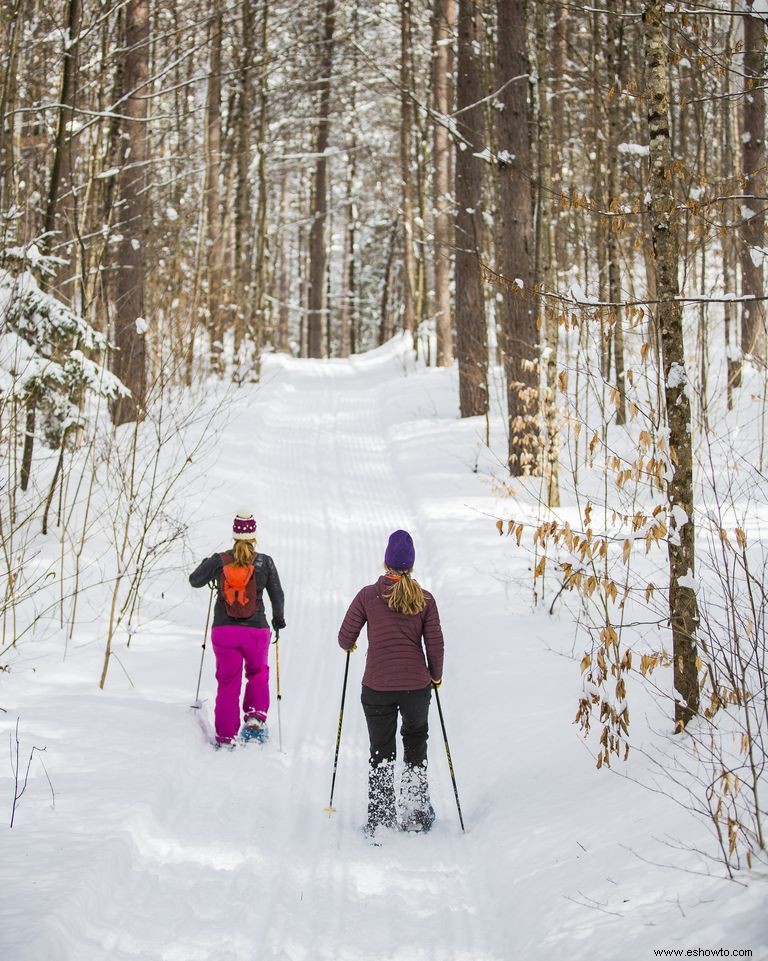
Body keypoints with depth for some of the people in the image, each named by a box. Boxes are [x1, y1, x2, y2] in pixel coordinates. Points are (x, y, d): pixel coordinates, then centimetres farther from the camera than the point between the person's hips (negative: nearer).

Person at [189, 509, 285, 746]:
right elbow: (277, 595, 3)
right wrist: (279, 618, 21)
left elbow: (195, 581, 11)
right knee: (258, 674, 26)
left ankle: (225, 736, 11)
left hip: (224, 631, 0)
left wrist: (206, 565, 30)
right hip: (255, 631, 0)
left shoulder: (219, 561, -5)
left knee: (227, 682, 12)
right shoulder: (265, 562, -6)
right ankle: (255, 717, 10)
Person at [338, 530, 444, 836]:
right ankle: (417, 813, 18)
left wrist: (349, 645, 24)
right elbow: (435, 644, 2)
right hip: (416, 685, 1)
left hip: (377, 687, -1)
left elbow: (345, 638, 0)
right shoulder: (425, 599, 0)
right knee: (416, 742, 22)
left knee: (381, 753, 11)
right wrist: (436, 675, 19)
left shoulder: (368, 595, -3)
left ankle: (380, 821, 10)